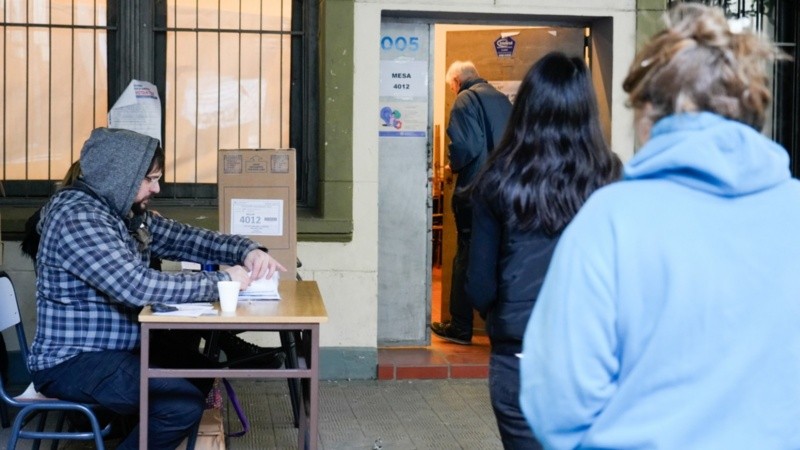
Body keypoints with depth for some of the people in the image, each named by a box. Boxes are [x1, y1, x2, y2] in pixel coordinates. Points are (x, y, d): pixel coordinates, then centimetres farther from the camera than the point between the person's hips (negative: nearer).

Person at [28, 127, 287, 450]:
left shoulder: (128, 214, 6)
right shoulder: (77, 217, -23)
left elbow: (185, 238, 12)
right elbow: (137, 286, -33)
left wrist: (247, 251, -7)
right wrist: (222, 281, -24)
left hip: (114, 348, 10)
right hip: (71, 363, -10)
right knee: (185, 402, -23)